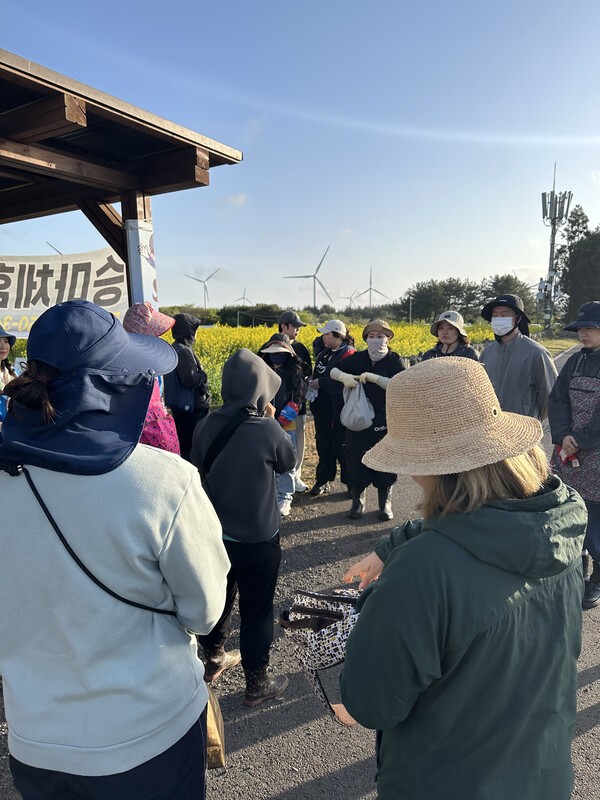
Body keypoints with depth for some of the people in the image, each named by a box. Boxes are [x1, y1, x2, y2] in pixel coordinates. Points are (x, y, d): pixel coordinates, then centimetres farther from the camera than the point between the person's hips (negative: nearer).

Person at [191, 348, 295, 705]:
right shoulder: (268, 431, -25)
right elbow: (289, 462, -5)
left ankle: (214, 657, 48)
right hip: (258, 539, -5)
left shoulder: (206, 427, -12)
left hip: (214, 533, 5)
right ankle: (258, 683, 31)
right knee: (257, 610, 13)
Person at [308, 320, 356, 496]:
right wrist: (312, 383, 1)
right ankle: (323, 481, 22)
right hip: (323, 410, 8)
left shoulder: (349, 355, -13)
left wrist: (320, 383, -18)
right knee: (324, 447, 13)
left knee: (342, 448, 2)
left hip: (339, 412, -8)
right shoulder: (324, 354, 14)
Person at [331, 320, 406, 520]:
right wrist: (344, 376, -18)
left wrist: (374, 377, -25)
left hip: (385, 422, -2)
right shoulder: (358, 358, 4)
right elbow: (333, 371, 4)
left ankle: (385, 503, 25)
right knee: (356, 461, 7)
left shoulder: (395, 361, -5)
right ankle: (358, 501, 24)